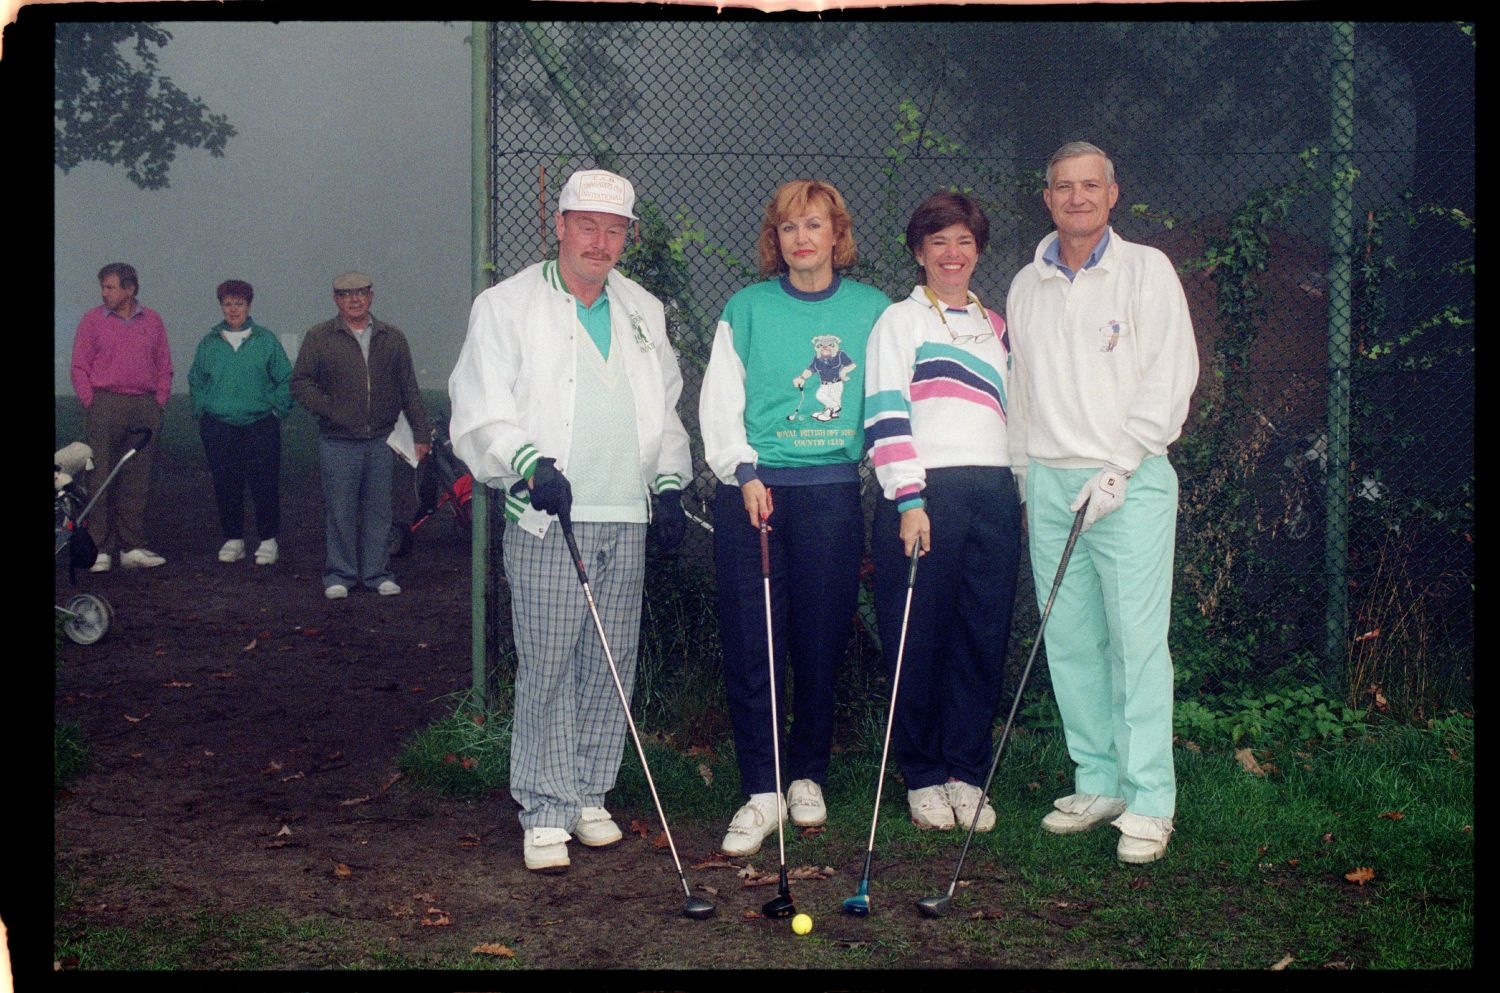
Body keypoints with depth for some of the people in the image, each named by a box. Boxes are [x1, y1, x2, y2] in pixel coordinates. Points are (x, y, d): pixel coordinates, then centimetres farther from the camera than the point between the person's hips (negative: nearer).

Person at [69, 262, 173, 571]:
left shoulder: (152, 320, 10)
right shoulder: (92, 320, 4)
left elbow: (164, 367, 13)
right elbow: (80, 367, 3)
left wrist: (159, 404, 4)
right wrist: (92, 403, -6)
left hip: (145, 408, 3)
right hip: (105, 404, -2)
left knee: (137, 482, 5)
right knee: (100, 479, -5)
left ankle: (132, 548, 11)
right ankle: (99, 549, -2)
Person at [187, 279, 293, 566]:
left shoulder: (266, 341, 4)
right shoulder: (209, 343, 10)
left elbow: (285, 380, 7)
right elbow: (195, 381, 20)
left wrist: (277, 410, 0)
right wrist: (202, 411, 11)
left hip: (260, 426, -2)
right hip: (218, 428, 2)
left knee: (264, 486, -3)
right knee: (225, 486, 3)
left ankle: (268, 541, 7)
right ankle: (233, 540, 14)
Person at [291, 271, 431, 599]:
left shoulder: (392, 338, 11)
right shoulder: (319, 338, 4)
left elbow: (409, 390, 12)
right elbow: (301, 383, 2)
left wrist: (421, 433, 7)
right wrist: (330, 410, -10)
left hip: (381, 440, 2)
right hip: (338, 442, -2)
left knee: (378, 510, 7)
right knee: (340, 511, 2)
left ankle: (377, 572, 17)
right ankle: (340, 575, 13)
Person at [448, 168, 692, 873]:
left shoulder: (644, 311, 17)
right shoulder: (507, 305, 3)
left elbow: (665, 410, 23)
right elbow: (479, 414, -4)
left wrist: (668, 483, 11)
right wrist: (530, 462, -20)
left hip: (626, 520, 5)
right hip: (546, 522, -4)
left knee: (611, 667, 7)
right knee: (547, 669, -6)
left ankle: (589, 795, 20)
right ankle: (545, 813, 2)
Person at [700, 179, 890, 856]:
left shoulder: (873, 310, 9)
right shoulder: (747, 308, 6)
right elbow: (719, 401, 4)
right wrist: (743, 472, -9)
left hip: (832, 492, 1)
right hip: (752, 490, -1)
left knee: (821, 641, 4)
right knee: (751, 643, -4)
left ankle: (807, 776, 22)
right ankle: (761, 792, 4)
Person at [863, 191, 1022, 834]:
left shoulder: (997, 328, 22)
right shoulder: (901, 320, 6)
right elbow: (886, 413, -5)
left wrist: (1025, 495, 15)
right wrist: (909, 499, -14)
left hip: (993, 494, 4)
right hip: (925, 492, -4)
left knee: (984, 638, 3)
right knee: (917, 640, -3)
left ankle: (966, 775, 13)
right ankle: (923, 778, 9)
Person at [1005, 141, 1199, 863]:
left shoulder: (1145, 270, 1)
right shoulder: (1026, 286, 16)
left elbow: (1170, 374, -5)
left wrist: (1117, 464, -12)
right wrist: (1025, 471, 14)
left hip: (1129, 481, -5)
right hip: (1050, 483, 5)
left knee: (1138, 640, -7)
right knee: (1069, 641, 5)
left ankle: (1149, 802, -2)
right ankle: (1097, 782, 16)